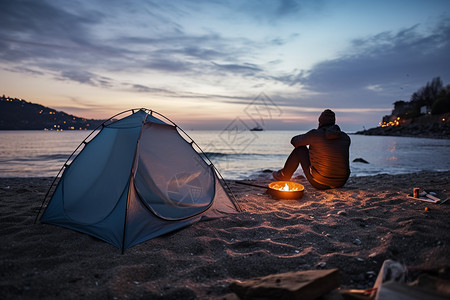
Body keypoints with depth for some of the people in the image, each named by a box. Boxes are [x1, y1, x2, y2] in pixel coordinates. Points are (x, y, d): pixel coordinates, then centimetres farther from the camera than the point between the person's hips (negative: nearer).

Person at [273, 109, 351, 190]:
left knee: (300, 148, 13)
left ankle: (284, 175, 30)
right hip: (341, 182, 5)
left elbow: (294, 141, 3)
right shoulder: (346, 137, 1)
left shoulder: (314, 134, -13)